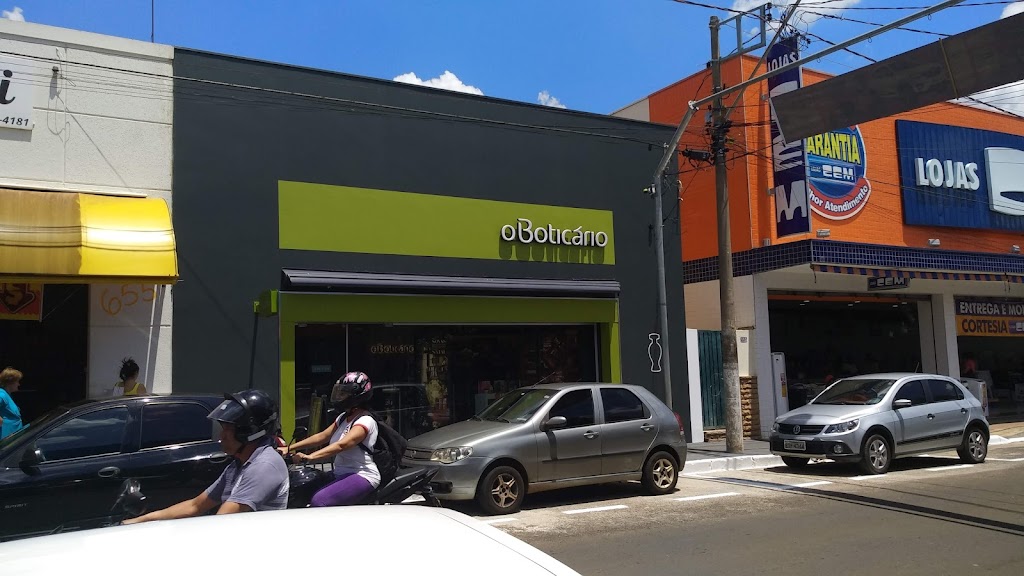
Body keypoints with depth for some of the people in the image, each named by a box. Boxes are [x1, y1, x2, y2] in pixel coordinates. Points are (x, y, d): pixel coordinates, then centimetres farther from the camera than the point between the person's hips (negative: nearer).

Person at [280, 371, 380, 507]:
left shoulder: (366, 421, -14)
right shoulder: (343, 417, 17)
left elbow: (341, 445, -27)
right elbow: (321, 437, 14)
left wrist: (310, 456, -36)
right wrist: (289, 448, 5)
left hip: (362, 477, -9)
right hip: (341, 474, 9)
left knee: (319, 501, -26)